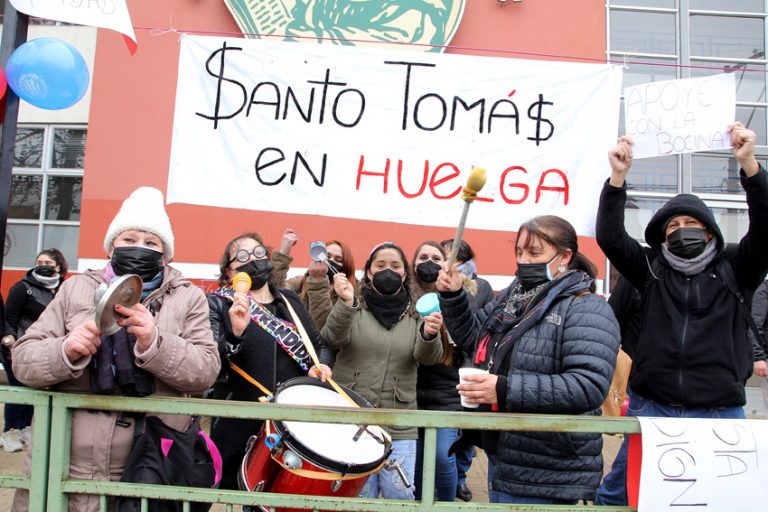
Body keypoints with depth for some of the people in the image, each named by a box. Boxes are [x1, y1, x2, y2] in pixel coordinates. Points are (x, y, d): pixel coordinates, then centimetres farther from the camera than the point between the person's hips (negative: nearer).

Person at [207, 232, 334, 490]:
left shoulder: (291, 300, 11)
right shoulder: (218, 304, -2)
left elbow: (319, 345, 19)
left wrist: (319, 365, -2)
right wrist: (235, 333, -31)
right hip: (240, 429, -4)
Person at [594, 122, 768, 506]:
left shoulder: (735, 269, 7)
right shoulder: (652, 269, 9)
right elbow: (609, 236, -3)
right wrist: (618, 177, -15)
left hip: (721, 414, 0)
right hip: (653, 409, 1)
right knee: (615, 495, 5)